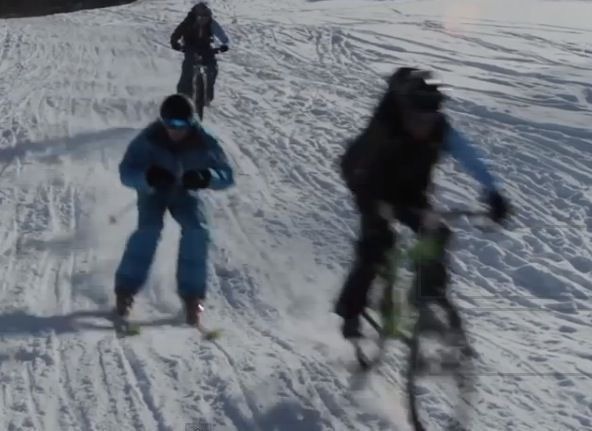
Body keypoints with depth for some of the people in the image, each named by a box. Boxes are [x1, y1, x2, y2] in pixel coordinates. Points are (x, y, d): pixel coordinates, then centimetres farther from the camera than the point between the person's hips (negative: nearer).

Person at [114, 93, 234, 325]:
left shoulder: (203, 141, -28)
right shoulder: (149, 139, -32)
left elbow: (227, 175, -26)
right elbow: (126, 172, -30)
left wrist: (206, 177, -49)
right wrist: (147, 177, -52)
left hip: (186, 192, 1)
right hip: (153, 191, -1)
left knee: (197, 231, -22)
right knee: (148, 230, -25)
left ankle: (192, 294, -8)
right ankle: (126, 288, -10)